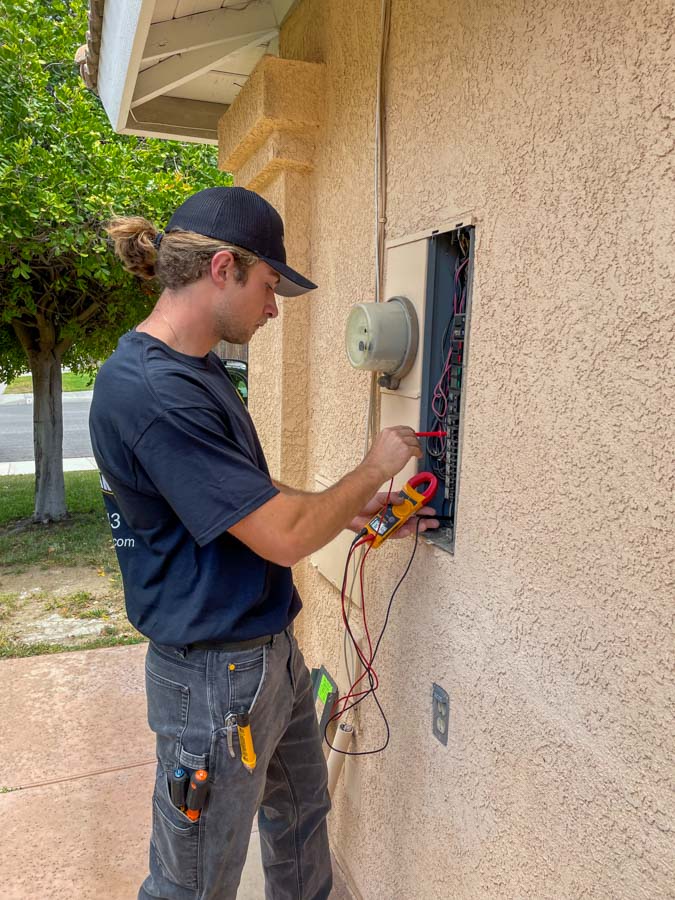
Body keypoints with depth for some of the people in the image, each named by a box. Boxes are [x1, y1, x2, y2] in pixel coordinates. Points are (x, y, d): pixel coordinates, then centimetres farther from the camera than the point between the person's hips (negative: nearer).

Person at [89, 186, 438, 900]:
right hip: (214, 676, -9)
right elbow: (284, 536, -26)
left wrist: (353, 512, 6)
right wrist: (372, 469, -10)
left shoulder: (197, 370, 6)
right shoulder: (152, 390, -27)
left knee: (301, 817, 28)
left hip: (272, 650, 9)